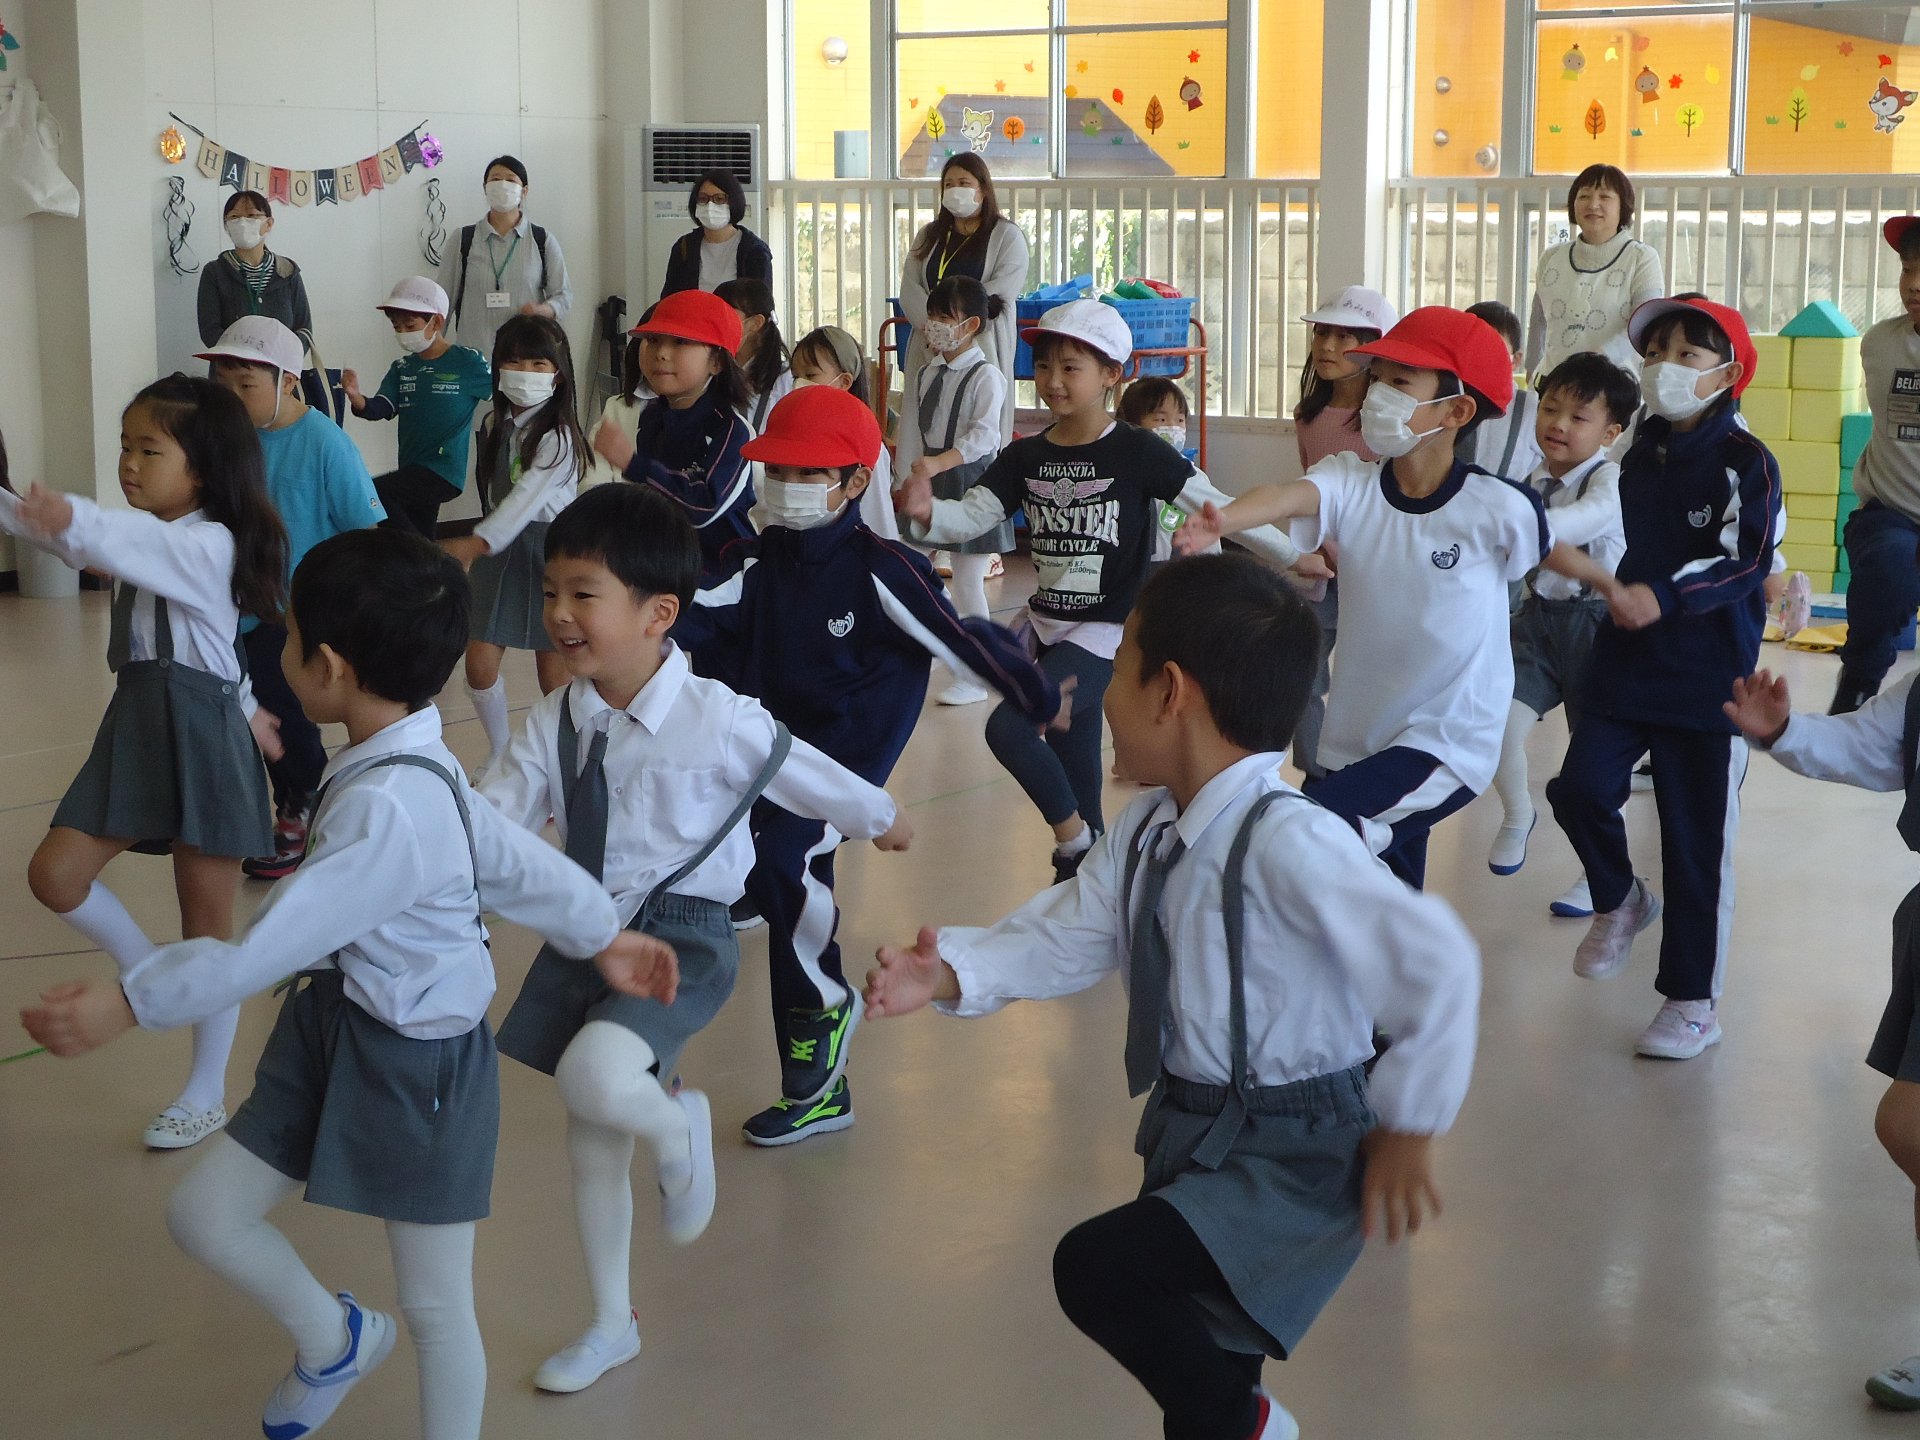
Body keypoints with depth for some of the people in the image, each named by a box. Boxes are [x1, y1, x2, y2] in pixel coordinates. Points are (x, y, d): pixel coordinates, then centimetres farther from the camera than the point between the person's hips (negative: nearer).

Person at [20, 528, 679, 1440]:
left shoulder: (387, 810, -30)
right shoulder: (413, 769, 0)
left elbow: (271, 945, -31)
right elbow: (515, 859, 11)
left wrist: (128, 1005, -26)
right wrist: (605, 935, 23)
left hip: (418, 1066, -9)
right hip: (334, 1028, 9)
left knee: (434, 1305, 9)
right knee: (203, 1217, 13)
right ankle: (332, 1340, 39)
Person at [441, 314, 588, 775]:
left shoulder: (557, 436, -17)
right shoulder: (495, 425, 5)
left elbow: (526, 497, -29)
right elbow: (495, 494, 12)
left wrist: (477, 543, -40)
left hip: (550, 549, -6)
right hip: (500, 545, 6)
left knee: (554, 673, 1)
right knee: (480, 662, 0)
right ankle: (500, 747, 23)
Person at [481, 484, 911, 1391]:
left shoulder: (718, 720, -16)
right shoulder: (555, 724, -3)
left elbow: (806, 776, 0)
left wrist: (879, 819, 17)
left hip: (683, 937, -5)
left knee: (592, 1081, -32)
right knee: (590, 1141, 15)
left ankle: (678, 1127, 5)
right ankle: (611, 1325, 35)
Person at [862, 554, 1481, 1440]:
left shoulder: (1288, 843, -29)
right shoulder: (1149, 833, 0)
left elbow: (1439, 965, -32)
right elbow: (1065, 937, 3)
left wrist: (1405, 1132, -22)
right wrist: (952, 973, -15)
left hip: (1295, 1154, -9)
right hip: (1195, 1135, 9)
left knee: (1097, 1268, -23)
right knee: (1195, 1350, 23)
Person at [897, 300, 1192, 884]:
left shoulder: (1138, 453, -10)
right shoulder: (1025, 457, 4)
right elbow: (972, 515, -7)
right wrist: (926, 513, -26)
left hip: (1108, 632, -6)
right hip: (1049, 626, 6)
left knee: (1008, 727, -19)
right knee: (1073, 762, 15)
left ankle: (1074, 834, 1)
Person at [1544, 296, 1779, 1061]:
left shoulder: (1744, 462, -9)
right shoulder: (1640, 457, 10)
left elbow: (1747, 563, -19)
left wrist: (1665, 596, -28)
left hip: (1709, 678, -5)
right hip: (1626, 661, 5)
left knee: (1696, 840, 0)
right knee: (1580, 787, -9)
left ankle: (1693, 1002, 11)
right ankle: (1620, 900, 22)